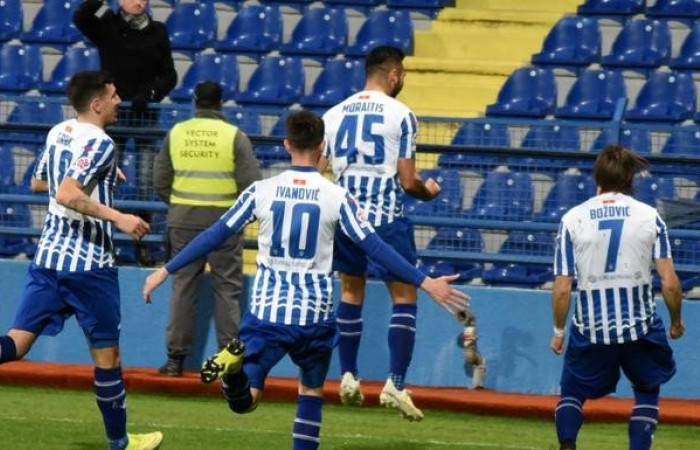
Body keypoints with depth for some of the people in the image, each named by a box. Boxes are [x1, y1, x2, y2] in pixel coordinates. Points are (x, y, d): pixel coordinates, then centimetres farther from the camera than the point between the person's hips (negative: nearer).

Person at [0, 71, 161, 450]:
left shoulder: (57, 134, 10)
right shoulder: (99, 143, -15)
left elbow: (38, 183, 25)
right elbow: (67, 194, -26)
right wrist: (117, 218, -27)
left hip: (48, 256, 7)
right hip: (89, 263, -7)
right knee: (106, 353, 8)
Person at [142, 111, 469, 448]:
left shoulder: (262, 191, 0)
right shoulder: (336, 197, -4)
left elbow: (215, 236, 2)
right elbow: (374, 247, -6)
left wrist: (166, 271, 10)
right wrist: (425, 283, -2)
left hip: (267, 310, 0)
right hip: (314, 314, 0)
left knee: (244, 401, 1)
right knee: (312, 391, 21)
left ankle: (233, 366, -33)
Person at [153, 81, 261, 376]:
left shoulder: (176, 133, 2)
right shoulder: (234, 136, -6)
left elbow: (160, 181, 6)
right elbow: (250, 182, -7)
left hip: (183, 220, 2)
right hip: (223, 220, -2)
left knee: (183, 287, 8)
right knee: (227, 290, 3)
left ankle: (176, 358, 10)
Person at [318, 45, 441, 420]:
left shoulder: (334, 114, 6)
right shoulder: (400, 115, -6)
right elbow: (407, 181, -7)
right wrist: (427, 191, 14)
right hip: (386, 218, -4)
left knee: (351, 291, 20)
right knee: (404, 296, 3)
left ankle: (348, 377, 20)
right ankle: (395, 383, -7)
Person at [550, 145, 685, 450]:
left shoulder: (572, 219, -1)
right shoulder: (650, 216, -2)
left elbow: (562, 289, -2)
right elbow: (670, 284, -5)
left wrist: (558, 331, 12)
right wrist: (676, 321, 12)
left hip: (590, 331, 0)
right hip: (640, 327, 0)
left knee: (572, 392, 19)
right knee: (647, 391, 22)